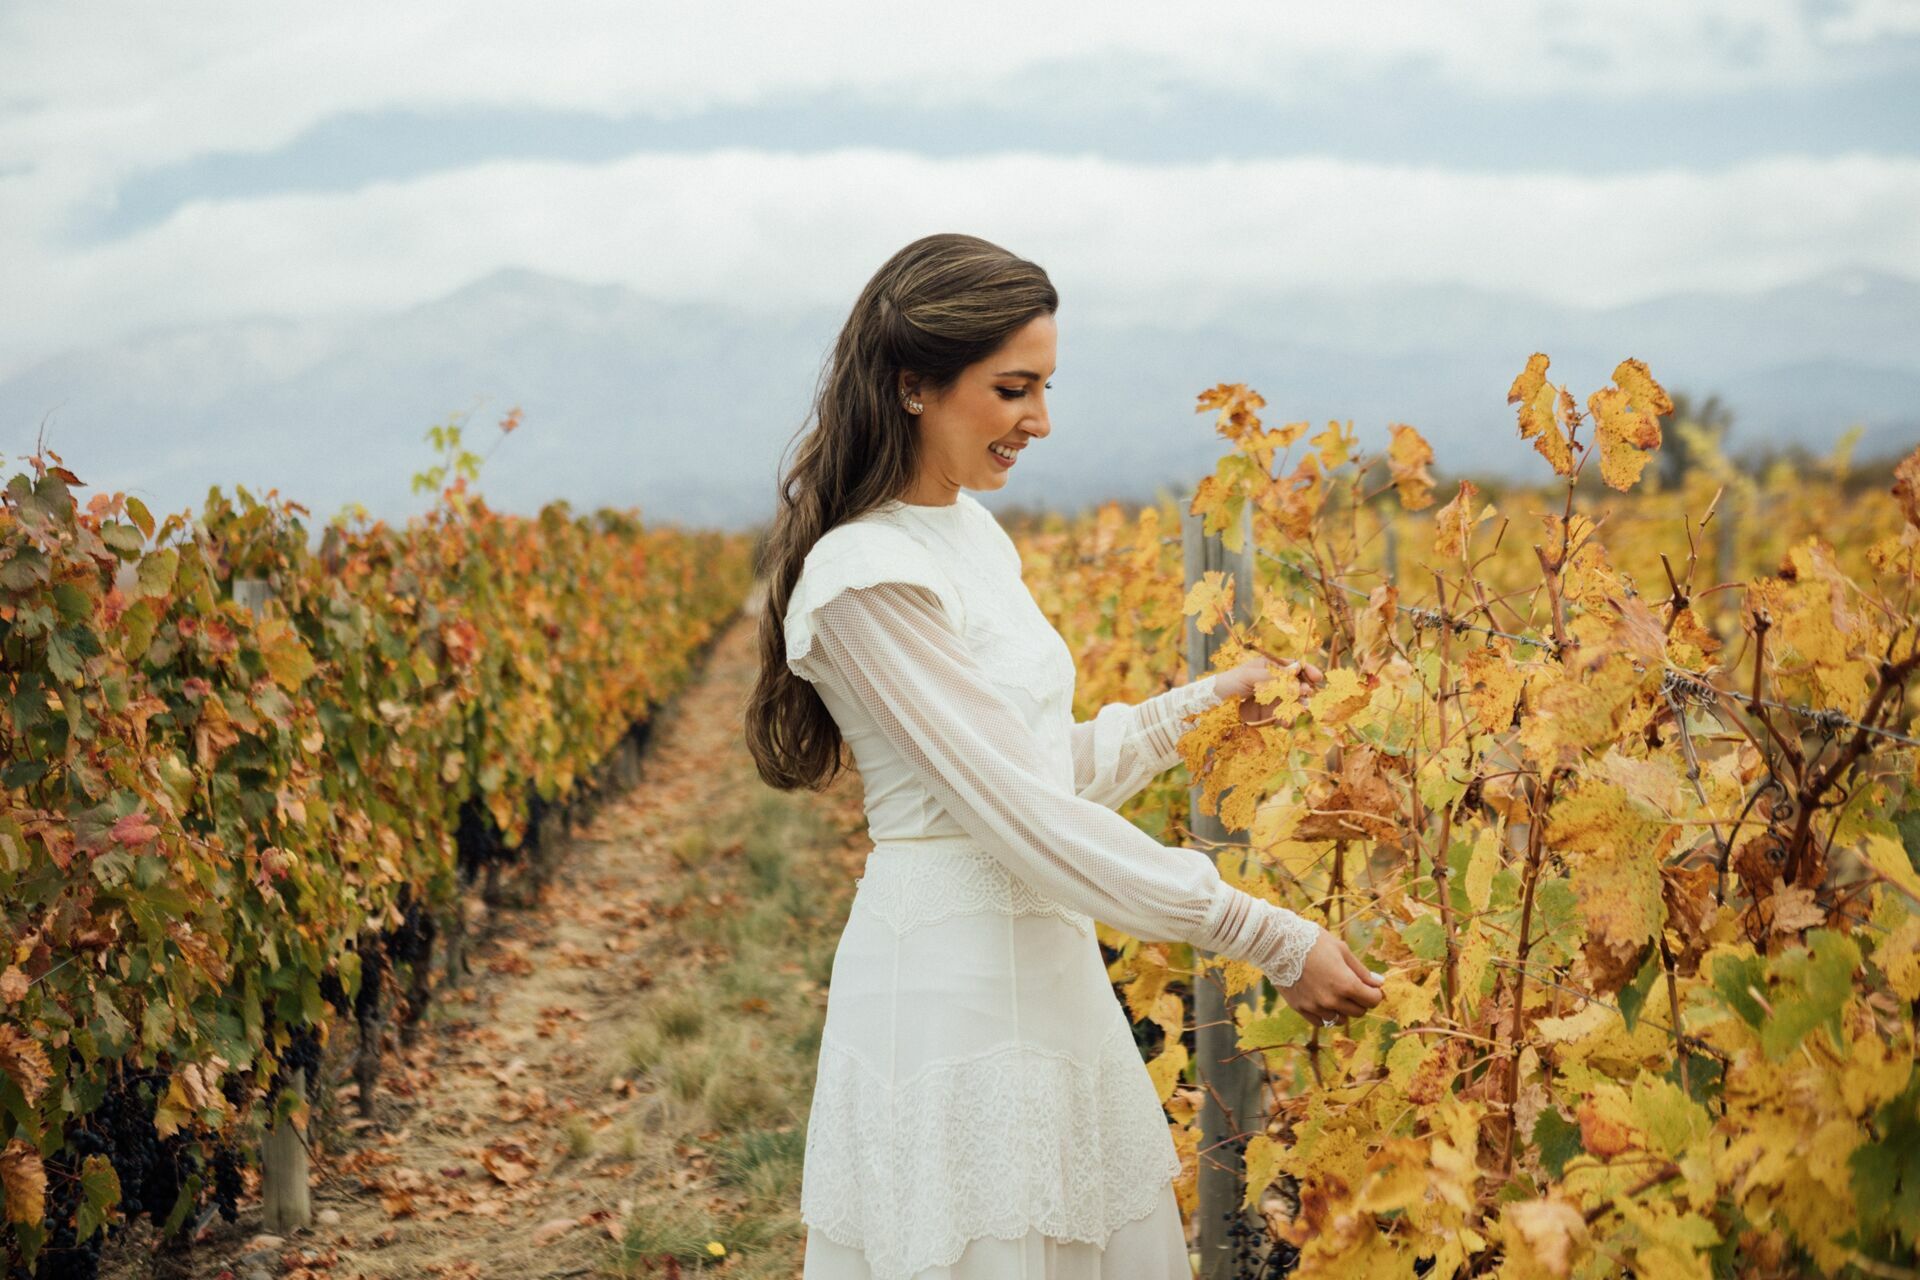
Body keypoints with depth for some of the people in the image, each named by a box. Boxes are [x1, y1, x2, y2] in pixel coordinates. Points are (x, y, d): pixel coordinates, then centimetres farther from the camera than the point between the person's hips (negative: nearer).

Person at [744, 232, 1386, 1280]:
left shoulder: (972, 534, 9)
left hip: (1047, 973, 9)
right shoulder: (865, 582, -19)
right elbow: (1025, 815, -22)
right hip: (949, 989, -9)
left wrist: (1210, 700, 12)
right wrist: (1271, 940, -19)